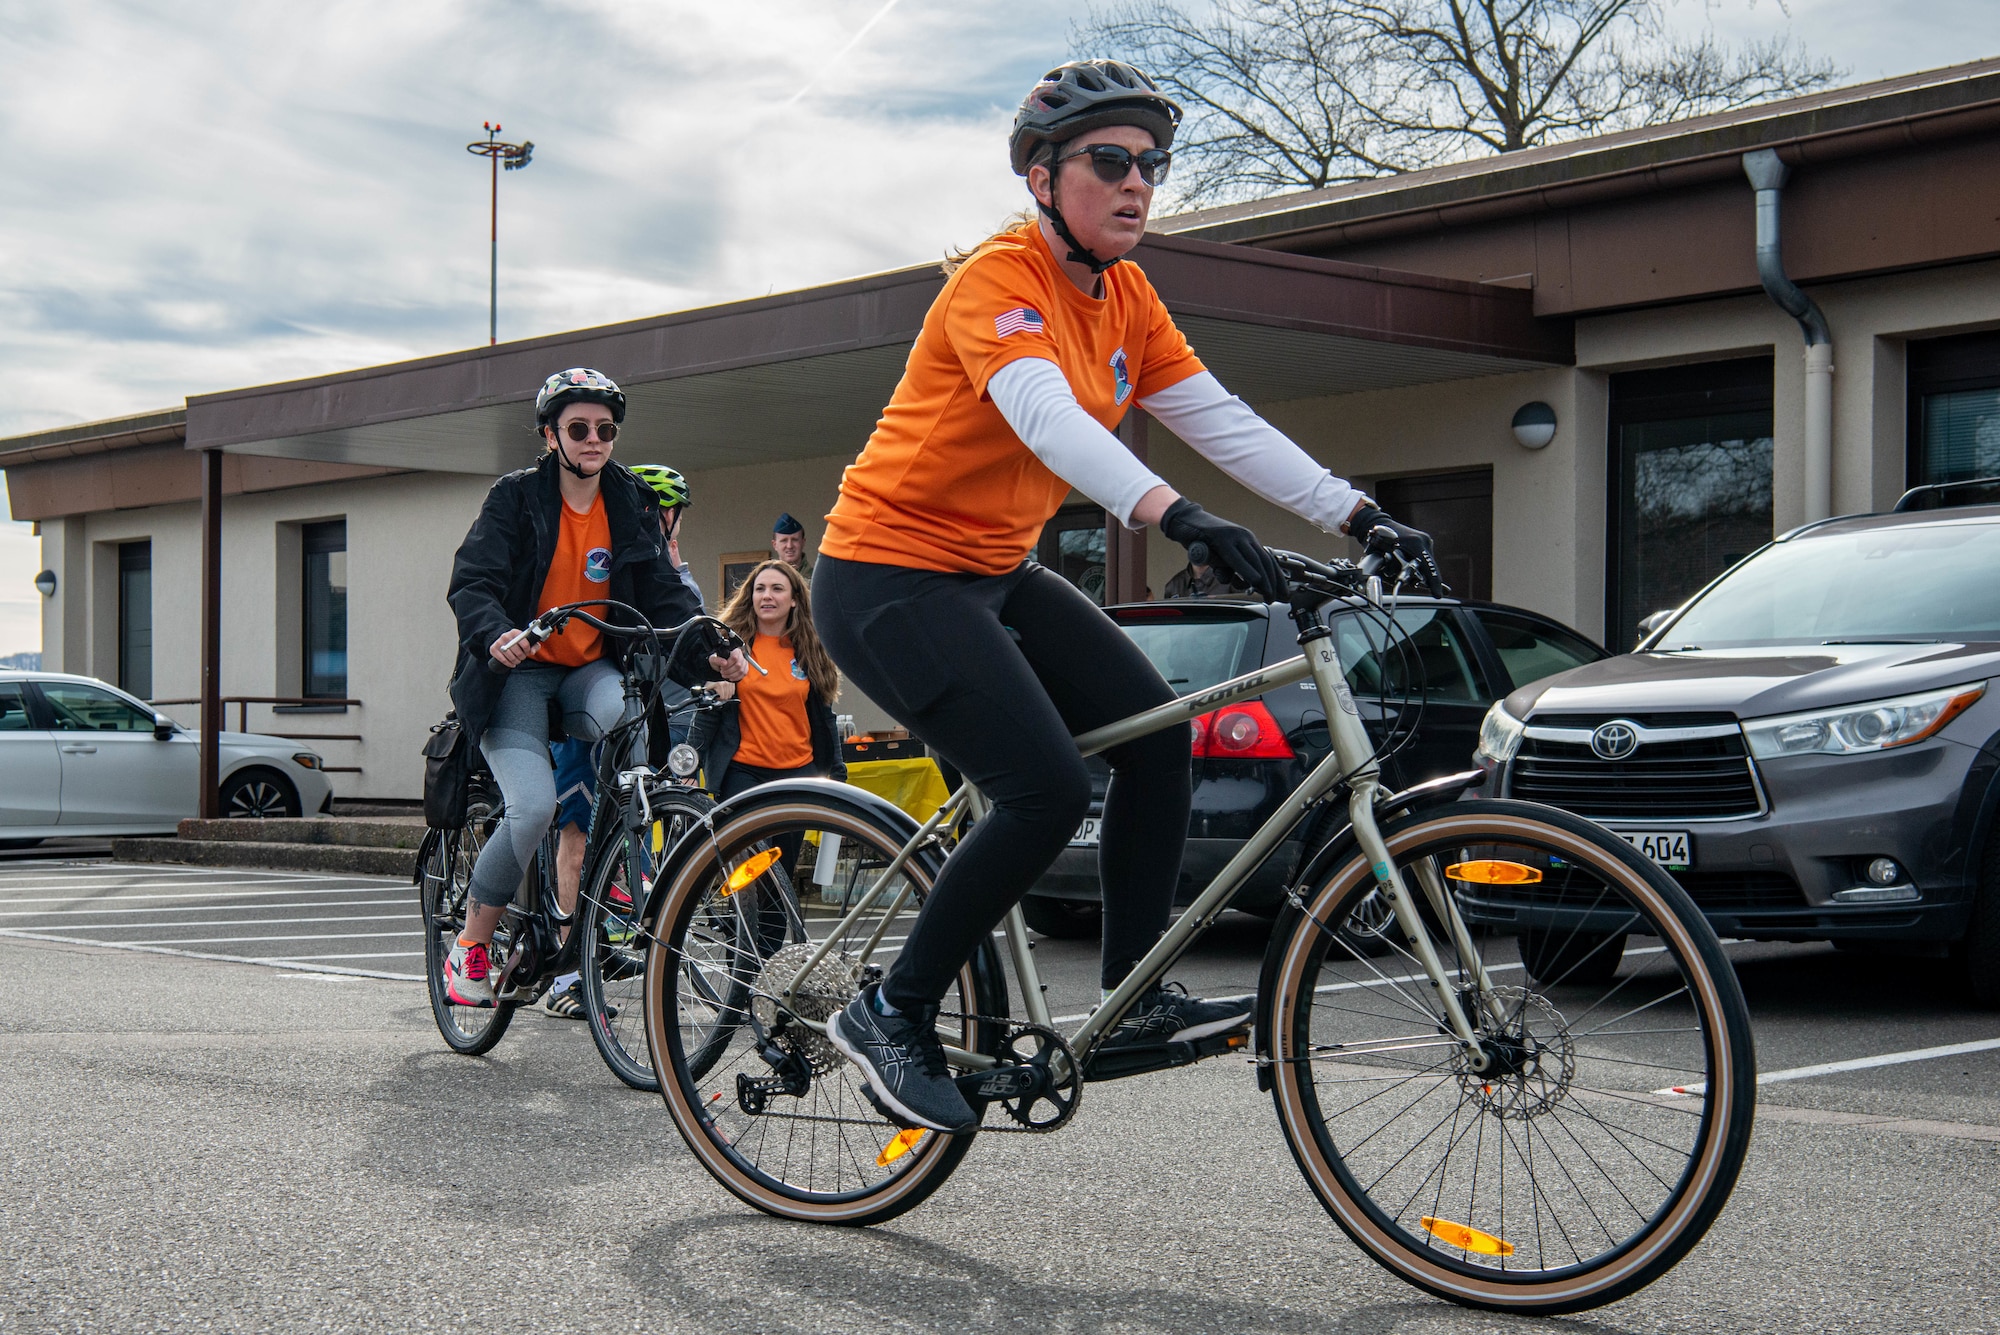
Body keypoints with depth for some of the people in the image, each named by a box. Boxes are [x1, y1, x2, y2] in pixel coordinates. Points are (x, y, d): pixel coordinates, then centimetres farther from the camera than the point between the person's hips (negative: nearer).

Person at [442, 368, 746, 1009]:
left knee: (627, 712, -35)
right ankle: (470, 946, -4)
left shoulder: (632, 504, 8)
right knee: (533, 806, -26)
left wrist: (712, 649, -17)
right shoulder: (516, 497, -3)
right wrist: (496, 636, -36)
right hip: (520, 672, -3)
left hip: (591, 670, 3)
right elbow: (471, 584, -13)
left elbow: (664, 594, 2)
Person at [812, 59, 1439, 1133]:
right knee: (1047, 791, -19)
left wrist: (1358, 516, -9)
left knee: (1155, 728, -3)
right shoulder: (998, 279, -20)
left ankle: (1136, 997, 7)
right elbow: (1046, 417, -37)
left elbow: (1224, 423, 1)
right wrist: (1178, 517, -51)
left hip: (993, 573, 9)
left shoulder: (1124, 298, 6)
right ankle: (892, 1015, -5)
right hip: (889, 575, -9)